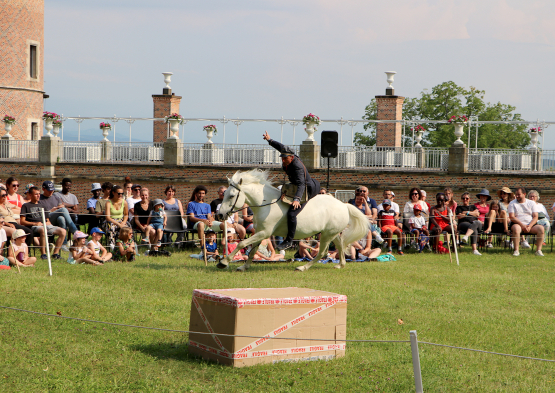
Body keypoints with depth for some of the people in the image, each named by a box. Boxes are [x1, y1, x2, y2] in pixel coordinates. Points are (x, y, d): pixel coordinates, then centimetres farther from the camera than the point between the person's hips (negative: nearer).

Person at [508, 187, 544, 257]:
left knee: (541, 228, -27)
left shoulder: (532, 203, 12)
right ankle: (516, 250, -35)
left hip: (530, 225, 2)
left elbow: (535, 217, 4)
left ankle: (539, 250, -25)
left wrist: (530, 226, -15)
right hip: (518, 224, -2)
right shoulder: (512, 203, 8)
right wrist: (522, 225, -17)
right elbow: (512, 217, -4)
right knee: (516, 228, -38)